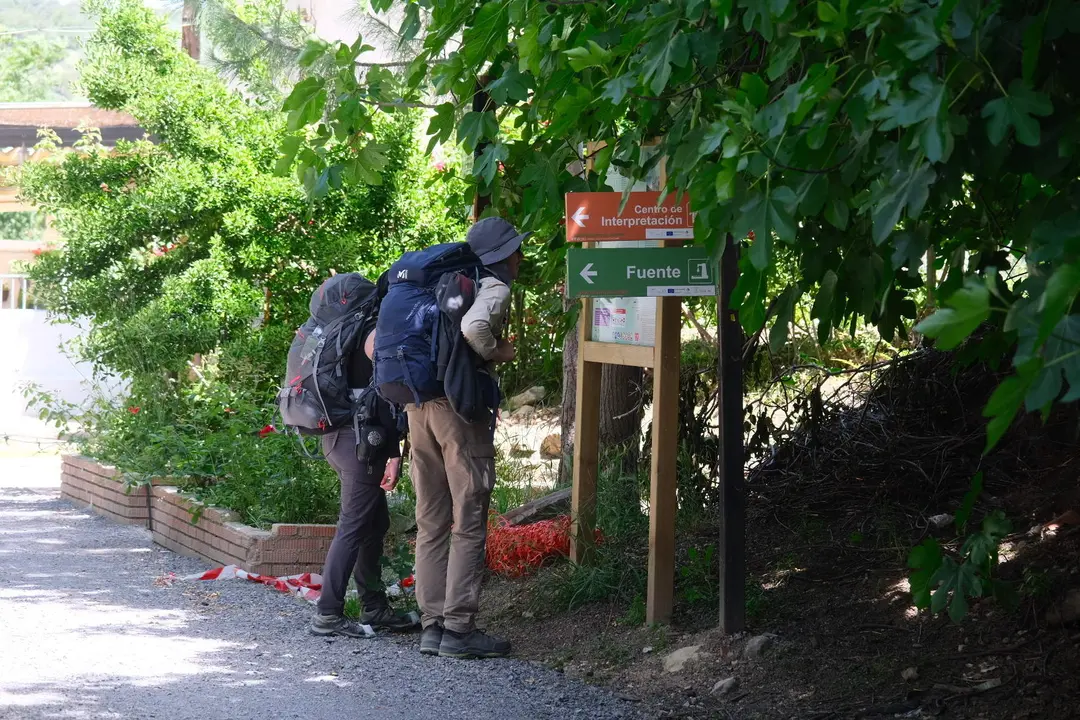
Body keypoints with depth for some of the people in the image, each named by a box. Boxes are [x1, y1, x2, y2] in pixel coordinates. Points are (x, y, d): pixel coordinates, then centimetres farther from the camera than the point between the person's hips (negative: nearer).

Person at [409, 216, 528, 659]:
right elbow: (474, 326, -28)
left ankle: (432, 625, 11)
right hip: (461, 407, -7)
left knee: (431, 523, 10)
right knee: (468, 524, -2)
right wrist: (497, 353, -9)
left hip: (420, 406, 7)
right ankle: (459, 629, -3)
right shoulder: (494, 288, -4)